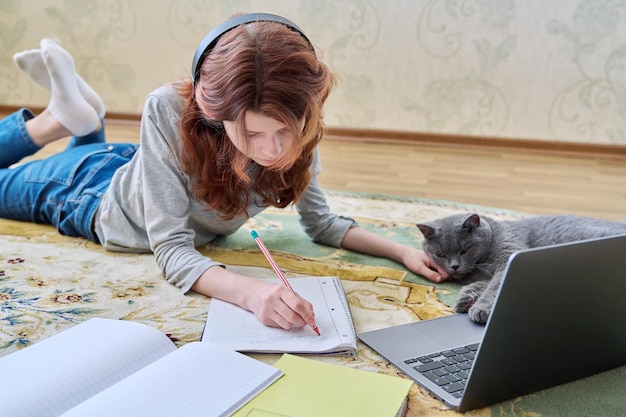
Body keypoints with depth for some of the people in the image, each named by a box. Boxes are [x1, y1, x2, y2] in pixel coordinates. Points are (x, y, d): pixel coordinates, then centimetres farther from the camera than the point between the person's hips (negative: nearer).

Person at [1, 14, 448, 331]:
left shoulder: (296, 134, -31)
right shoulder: (169, 112, -43)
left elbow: (321, 223, -15)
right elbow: (172, 249, -42)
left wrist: (402, 250, -28)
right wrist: (251, 291, -60)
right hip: (100, 199, -4)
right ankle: (61, 117, 23)